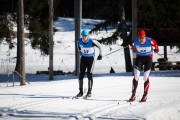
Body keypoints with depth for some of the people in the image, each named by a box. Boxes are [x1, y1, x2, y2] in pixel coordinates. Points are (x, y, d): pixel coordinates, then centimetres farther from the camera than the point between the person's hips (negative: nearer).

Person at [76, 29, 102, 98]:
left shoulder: (92, 42, -24)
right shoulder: (79, 41, -12)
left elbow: (99, 46, -7)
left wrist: (100, 55, 3)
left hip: (91, 58, -4)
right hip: (83, 58, 4)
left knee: (89, 74, -11)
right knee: (81, 74, -2)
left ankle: (89, 92, -5)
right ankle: (81, 92, 5)